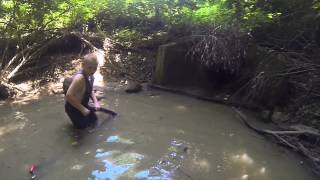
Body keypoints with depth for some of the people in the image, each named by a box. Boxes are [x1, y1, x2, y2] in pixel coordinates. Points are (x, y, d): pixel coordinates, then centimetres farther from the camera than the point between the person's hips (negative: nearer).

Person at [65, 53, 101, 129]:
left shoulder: (90, 76, -5)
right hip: (73, 108, -9)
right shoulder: (80, 77, -33)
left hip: (83, 105, 9)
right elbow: (69, 95, -35)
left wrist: (96, 102, -4)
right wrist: (82, 109, -28)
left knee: (94, 120, 23)